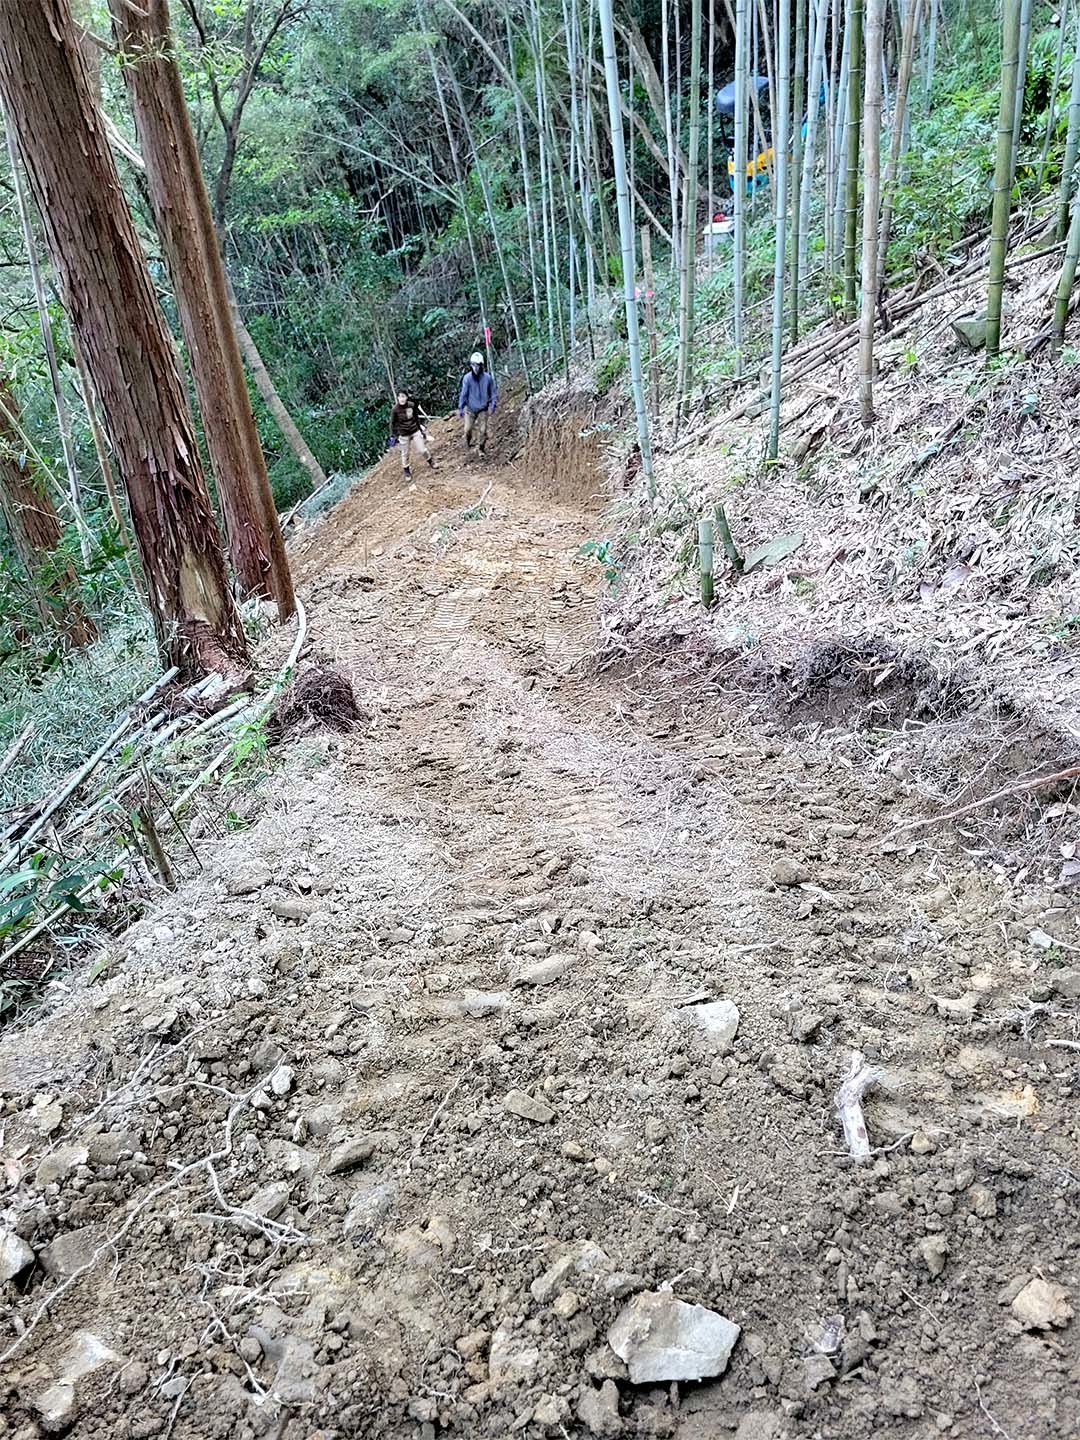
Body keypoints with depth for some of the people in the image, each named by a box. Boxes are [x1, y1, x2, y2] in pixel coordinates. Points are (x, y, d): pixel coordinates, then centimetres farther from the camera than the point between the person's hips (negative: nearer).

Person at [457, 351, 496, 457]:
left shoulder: (488, 377, -10)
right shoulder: (467, 378, -13)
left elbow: (493, 392, 1)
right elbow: (463, 394, -6)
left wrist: (492, 405, -9)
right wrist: (460, 408, -4)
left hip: (483, 409, 0)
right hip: (470, 408, 0)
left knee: (482, 430, -2)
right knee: (468, 428, -3)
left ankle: (481, 449, 18)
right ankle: (468, 440, 31)